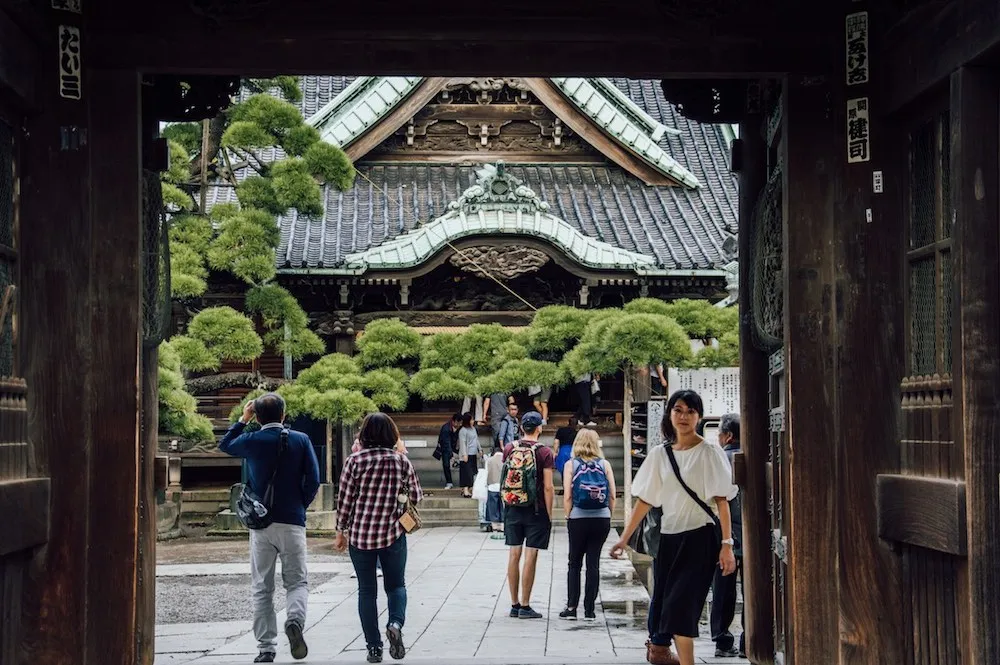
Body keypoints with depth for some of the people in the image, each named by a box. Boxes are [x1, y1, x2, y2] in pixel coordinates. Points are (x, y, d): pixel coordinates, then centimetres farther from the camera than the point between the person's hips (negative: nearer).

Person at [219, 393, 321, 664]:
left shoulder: (252, 441, -1)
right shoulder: (301, 440, -2)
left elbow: (225, 445, 20)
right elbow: (313, 480, -4)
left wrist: (243, 419, 24)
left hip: (260, 523, 1)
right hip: (292, 522, -1)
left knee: (262, 588, 7)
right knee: (297, 581, 8)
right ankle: (295, 619, -22)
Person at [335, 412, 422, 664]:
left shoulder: (355, 461, -7)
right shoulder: (401, 461, -2)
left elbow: (344, 499, -4)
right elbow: (416, 496, 5)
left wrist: (341, 532, 6)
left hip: (360, 534, 0)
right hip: (393, 533, 0)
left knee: (366, 590, 9)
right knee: (396, 585, 14)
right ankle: (395, 623, -15)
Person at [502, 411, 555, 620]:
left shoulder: (509, 448, 3)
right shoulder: (544, 452, -9)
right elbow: (548, 487, -11)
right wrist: (549, 514, -4)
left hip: (512, 508, 4)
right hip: (535, 509, -4)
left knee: (514, 555, 9)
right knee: (530, 556, -1)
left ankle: (514, 604, 14)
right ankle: (525, 606, 1)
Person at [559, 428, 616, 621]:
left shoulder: (570, 465, -1)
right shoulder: (604, 464, 2)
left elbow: (567, 496, -6)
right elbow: (613, 495, 0)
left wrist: (568, 517, 4)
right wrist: (608, 514, 10)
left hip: (578, 518, -1)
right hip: (602, 519, 1)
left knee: (574, 563, 10)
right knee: (594, 563, 6)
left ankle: (571, 607, 6)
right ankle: (589, 609, 7)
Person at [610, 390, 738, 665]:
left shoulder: (709, 453, -5)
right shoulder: (660, 454, 7)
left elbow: (722, 500, -9)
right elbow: (645, 500, 10)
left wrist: (727, 544, -17)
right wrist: (624, 538, 7)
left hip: (700, 538, -4)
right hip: (669, 536, 4)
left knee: (682, 602, -11)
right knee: (664, 600, 11)